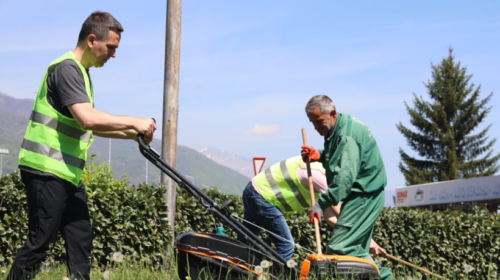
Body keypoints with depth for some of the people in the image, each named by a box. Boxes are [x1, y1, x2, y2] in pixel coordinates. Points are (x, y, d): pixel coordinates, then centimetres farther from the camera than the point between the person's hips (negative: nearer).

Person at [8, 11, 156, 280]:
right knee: (41, 240, -6)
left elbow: (91, 126, 23)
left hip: (68, 173, 10)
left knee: (81, 239, 9)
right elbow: (86, 119, -27)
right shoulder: (66, 68, -14)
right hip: (46, 170, -10)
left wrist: (132, 134, 14)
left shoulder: (81, 73, 18)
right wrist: (134, 122, -18)